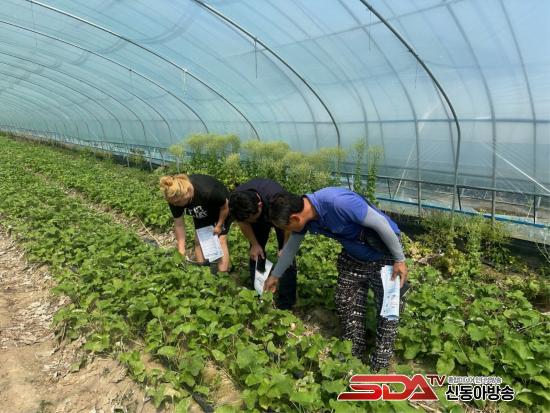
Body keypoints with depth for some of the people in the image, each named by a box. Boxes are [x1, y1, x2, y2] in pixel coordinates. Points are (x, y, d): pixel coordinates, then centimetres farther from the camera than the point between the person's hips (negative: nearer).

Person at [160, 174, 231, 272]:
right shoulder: (175, 197, -28)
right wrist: (181, 249, -18)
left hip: (220, 209, -5)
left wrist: (219, 225, -13)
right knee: (199, 240, 0)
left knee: (220, 240, -9)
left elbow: (225, 206, -24)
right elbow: (179, 224, -17)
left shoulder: (207, 191, -44)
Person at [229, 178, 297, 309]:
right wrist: (254, 244, -13)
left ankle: (286, 302, -3)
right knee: (255, 252, -2)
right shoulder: (236, 201, -33)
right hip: (260, 216, 4)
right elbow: (242, 221, -12)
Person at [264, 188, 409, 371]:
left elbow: (380, 223, -29)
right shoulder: (302, 214, -13)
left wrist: (399, 260, -19)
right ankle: (353, 356, 31)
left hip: (385, 257, -7)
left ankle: (379, 368, 15)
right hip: (353, 257, 7)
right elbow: (291, 247, 6)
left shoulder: (339, 202, -39)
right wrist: (275, 275, 17)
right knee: (346, 304, 12)